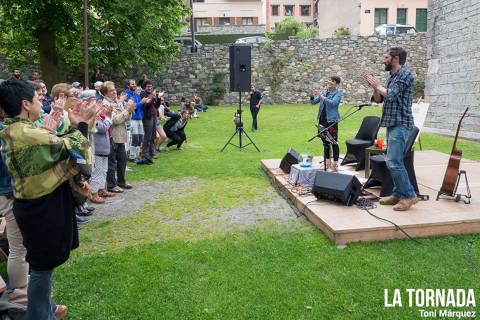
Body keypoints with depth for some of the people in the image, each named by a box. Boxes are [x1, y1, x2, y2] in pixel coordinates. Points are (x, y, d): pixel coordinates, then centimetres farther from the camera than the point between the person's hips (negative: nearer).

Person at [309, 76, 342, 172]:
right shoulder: (323, 92, 14)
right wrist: (312, 96, -10)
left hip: (331, 120, -6)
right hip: (322, 120, 6)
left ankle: (335, 165, 3)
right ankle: (327, 163, 23)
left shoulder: (337, 93, -3)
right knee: (325, 142, 12)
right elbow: (314, 102, 10)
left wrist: (322, 97, -24)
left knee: (334, 142, -5)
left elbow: (333, 103, -20)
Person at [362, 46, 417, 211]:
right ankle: (398, 194, 20)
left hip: (400, 124, -10)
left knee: (394, 162, -13)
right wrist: (374, 86, 3)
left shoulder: (405, 74, -10)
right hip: (391, 123, 10)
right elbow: (378, 99, 18)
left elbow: (391, 95, -20)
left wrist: (378, 86, -4)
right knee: (393, 161, 12)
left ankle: (409, 196, -2)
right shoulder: (391, 76, 18)